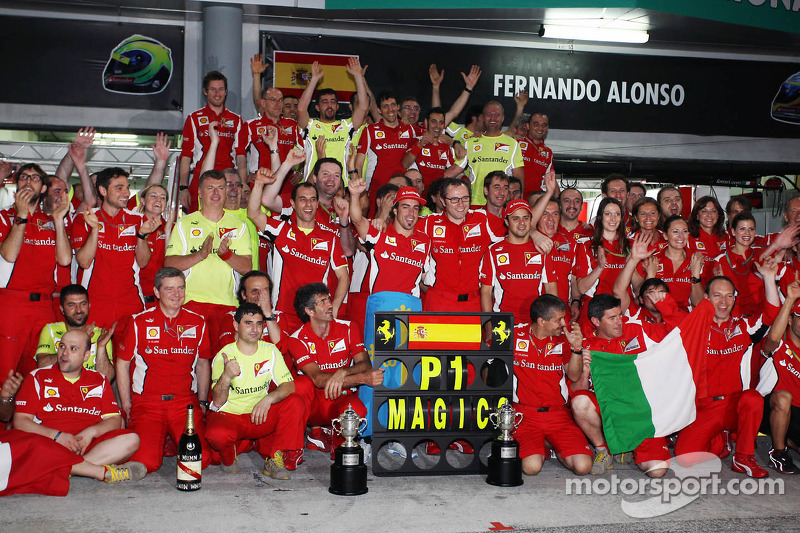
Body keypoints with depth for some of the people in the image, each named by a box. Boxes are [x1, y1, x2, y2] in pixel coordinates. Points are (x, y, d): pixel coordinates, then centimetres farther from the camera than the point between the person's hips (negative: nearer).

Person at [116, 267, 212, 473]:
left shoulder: (198, 323, 7)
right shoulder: (139, 322, 0)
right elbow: (122, 364, 8)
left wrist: (202, 402, 12)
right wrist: (126, 406, 5)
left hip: (186, 402, 2)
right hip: (147, 403, -1)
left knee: (201, 460, -17)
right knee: (146, 462, -21)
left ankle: (173, 440, 16)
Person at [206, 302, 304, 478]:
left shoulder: (270, 351, 0)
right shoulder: (223, 356, -10)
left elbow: (289, 386, -7)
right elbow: (218, 401, -16)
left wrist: (269, 399, -28)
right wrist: (226, 376, -36)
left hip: (261, 417, 3)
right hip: (228, 416, -3)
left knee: (295, 403, -21)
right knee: (217, 434, -36)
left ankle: (274, 457, -10)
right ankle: (228, 457, 2)